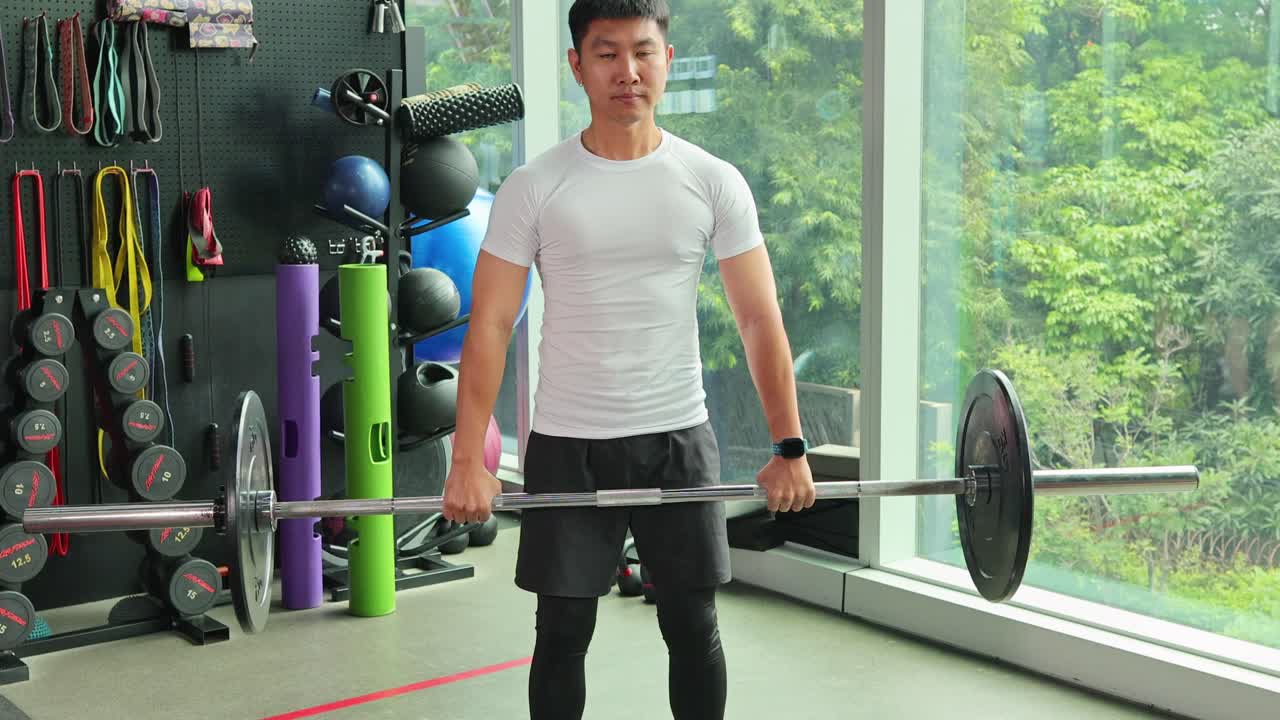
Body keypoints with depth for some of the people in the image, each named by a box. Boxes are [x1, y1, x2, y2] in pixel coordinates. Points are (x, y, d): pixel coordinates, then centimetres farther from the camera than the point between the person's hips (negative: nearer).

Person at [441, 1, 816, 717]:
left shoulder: (715, 183, -2)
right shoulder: (533, 188, -4)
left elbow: (761, 319, -1)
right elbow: (491, 326, -6)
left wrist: (791, 448, -7)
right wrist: (468, 459, -14)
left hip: (680, 439, 1)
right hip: (568, 444, -1)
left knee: (695, 627, 9)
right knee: (563, 635, 8)